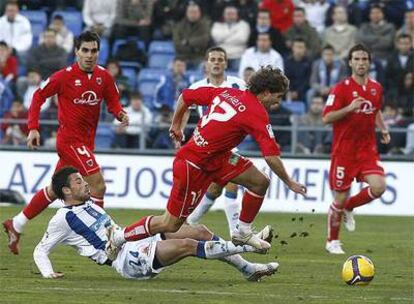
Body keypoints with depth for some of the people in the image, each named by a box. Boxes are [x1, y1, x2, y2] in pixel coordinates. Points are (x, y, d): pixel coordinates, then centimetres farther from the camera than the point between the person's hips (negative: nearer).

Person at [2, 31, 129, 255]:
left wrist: (120, 113, -12)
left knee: (55, 190, 15)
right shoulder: (65, 76, -12)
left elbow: (113, 101, 11)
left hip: (86, 142, 7)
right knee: (98, 184, -16)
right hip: (70, 139, -7)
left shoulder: (103, 76, 3)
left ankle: (15, 225, 27)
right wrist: (33, 128, -8)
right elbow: (39, 96, -2)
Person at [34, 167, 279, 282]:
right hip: (128, 261, -9)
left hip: (137, 244, 9)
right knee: (188, 245, -25)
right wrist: (48, 273, -12)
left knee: (200, 232, -4)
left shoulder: (90, 206, 22)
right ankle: (247, 247, -23)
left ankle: (247, 269, -6)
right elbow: (41, 251, 2)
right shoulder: (63, 219, -1)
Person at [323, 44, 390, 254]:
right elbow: (326, 118, -13)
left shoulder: (376, 88, 7)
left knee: (378, 187, -16)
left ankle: (348, 208, 14)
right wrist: (349, 108, -26)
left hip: (367, 148, 4)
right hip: (344, 149, -4)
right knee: (340, 198, -1)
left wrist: (383, 129, 12)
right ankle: (332, 241, 19)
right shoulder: (341, 88, -10)